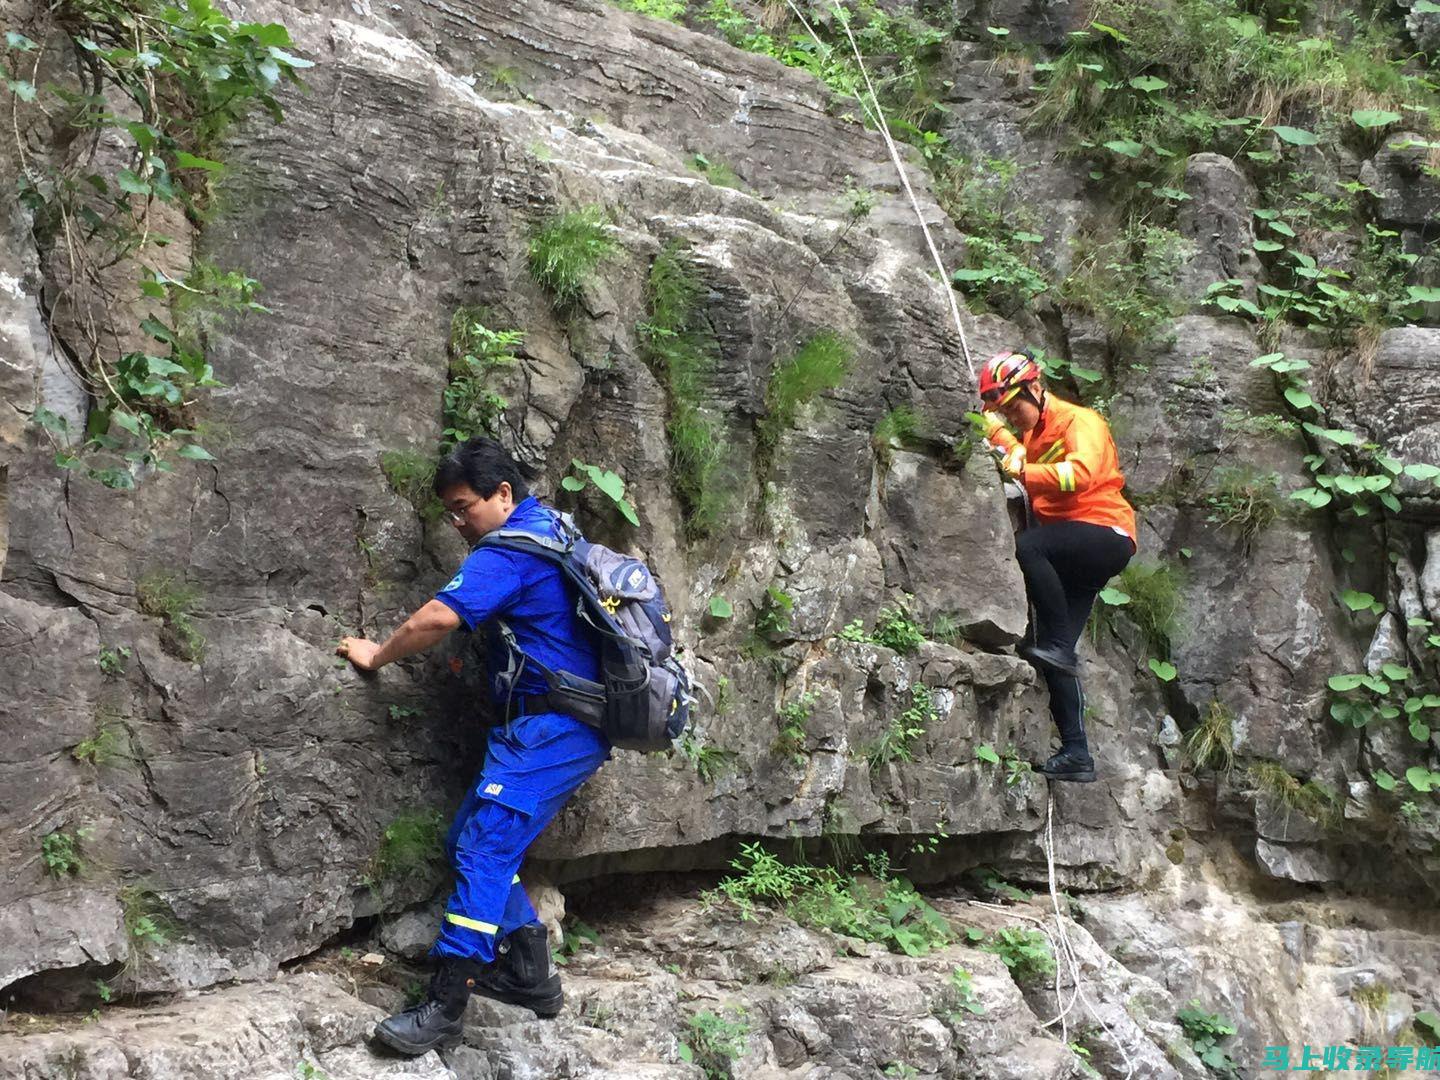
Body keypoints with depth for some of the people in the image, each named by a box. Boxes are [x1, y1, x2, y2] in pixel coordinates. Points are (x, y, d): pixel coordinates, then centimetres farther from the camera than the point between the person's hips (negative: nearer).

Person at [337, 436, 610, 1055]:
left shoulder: (512, 548, -13)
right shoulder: (553, 529, 17)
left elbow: (440, 616, -22)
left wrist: (377, 655, -6)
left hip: (550, 730, -10)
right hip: (573, 729, 10)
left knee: (482, 850, -13)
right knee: (470, 841, 11)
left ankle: (444, 1008, -13)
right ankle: (531, 974, 15)